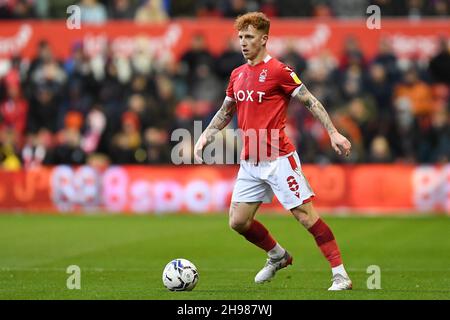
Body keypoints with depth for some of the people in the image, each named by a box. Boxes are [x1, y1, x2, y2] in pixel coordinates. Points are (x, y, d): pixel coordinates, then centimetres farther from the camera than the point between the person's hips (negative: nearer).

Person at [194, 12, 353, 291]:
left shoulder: (278, 70, -8)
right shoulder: (237, 75, 13)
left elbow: (311, 102, -8)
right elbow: (226, 112, 27)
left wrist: (333, 133, -16)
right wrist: (205, 137, 16)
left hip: (278, 158, -7)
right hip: (250, 163, 7)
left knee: (306, 214, -10)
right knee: (238, 222, 5)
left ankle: (340, 275, -6)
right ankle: (278, 256, 29)